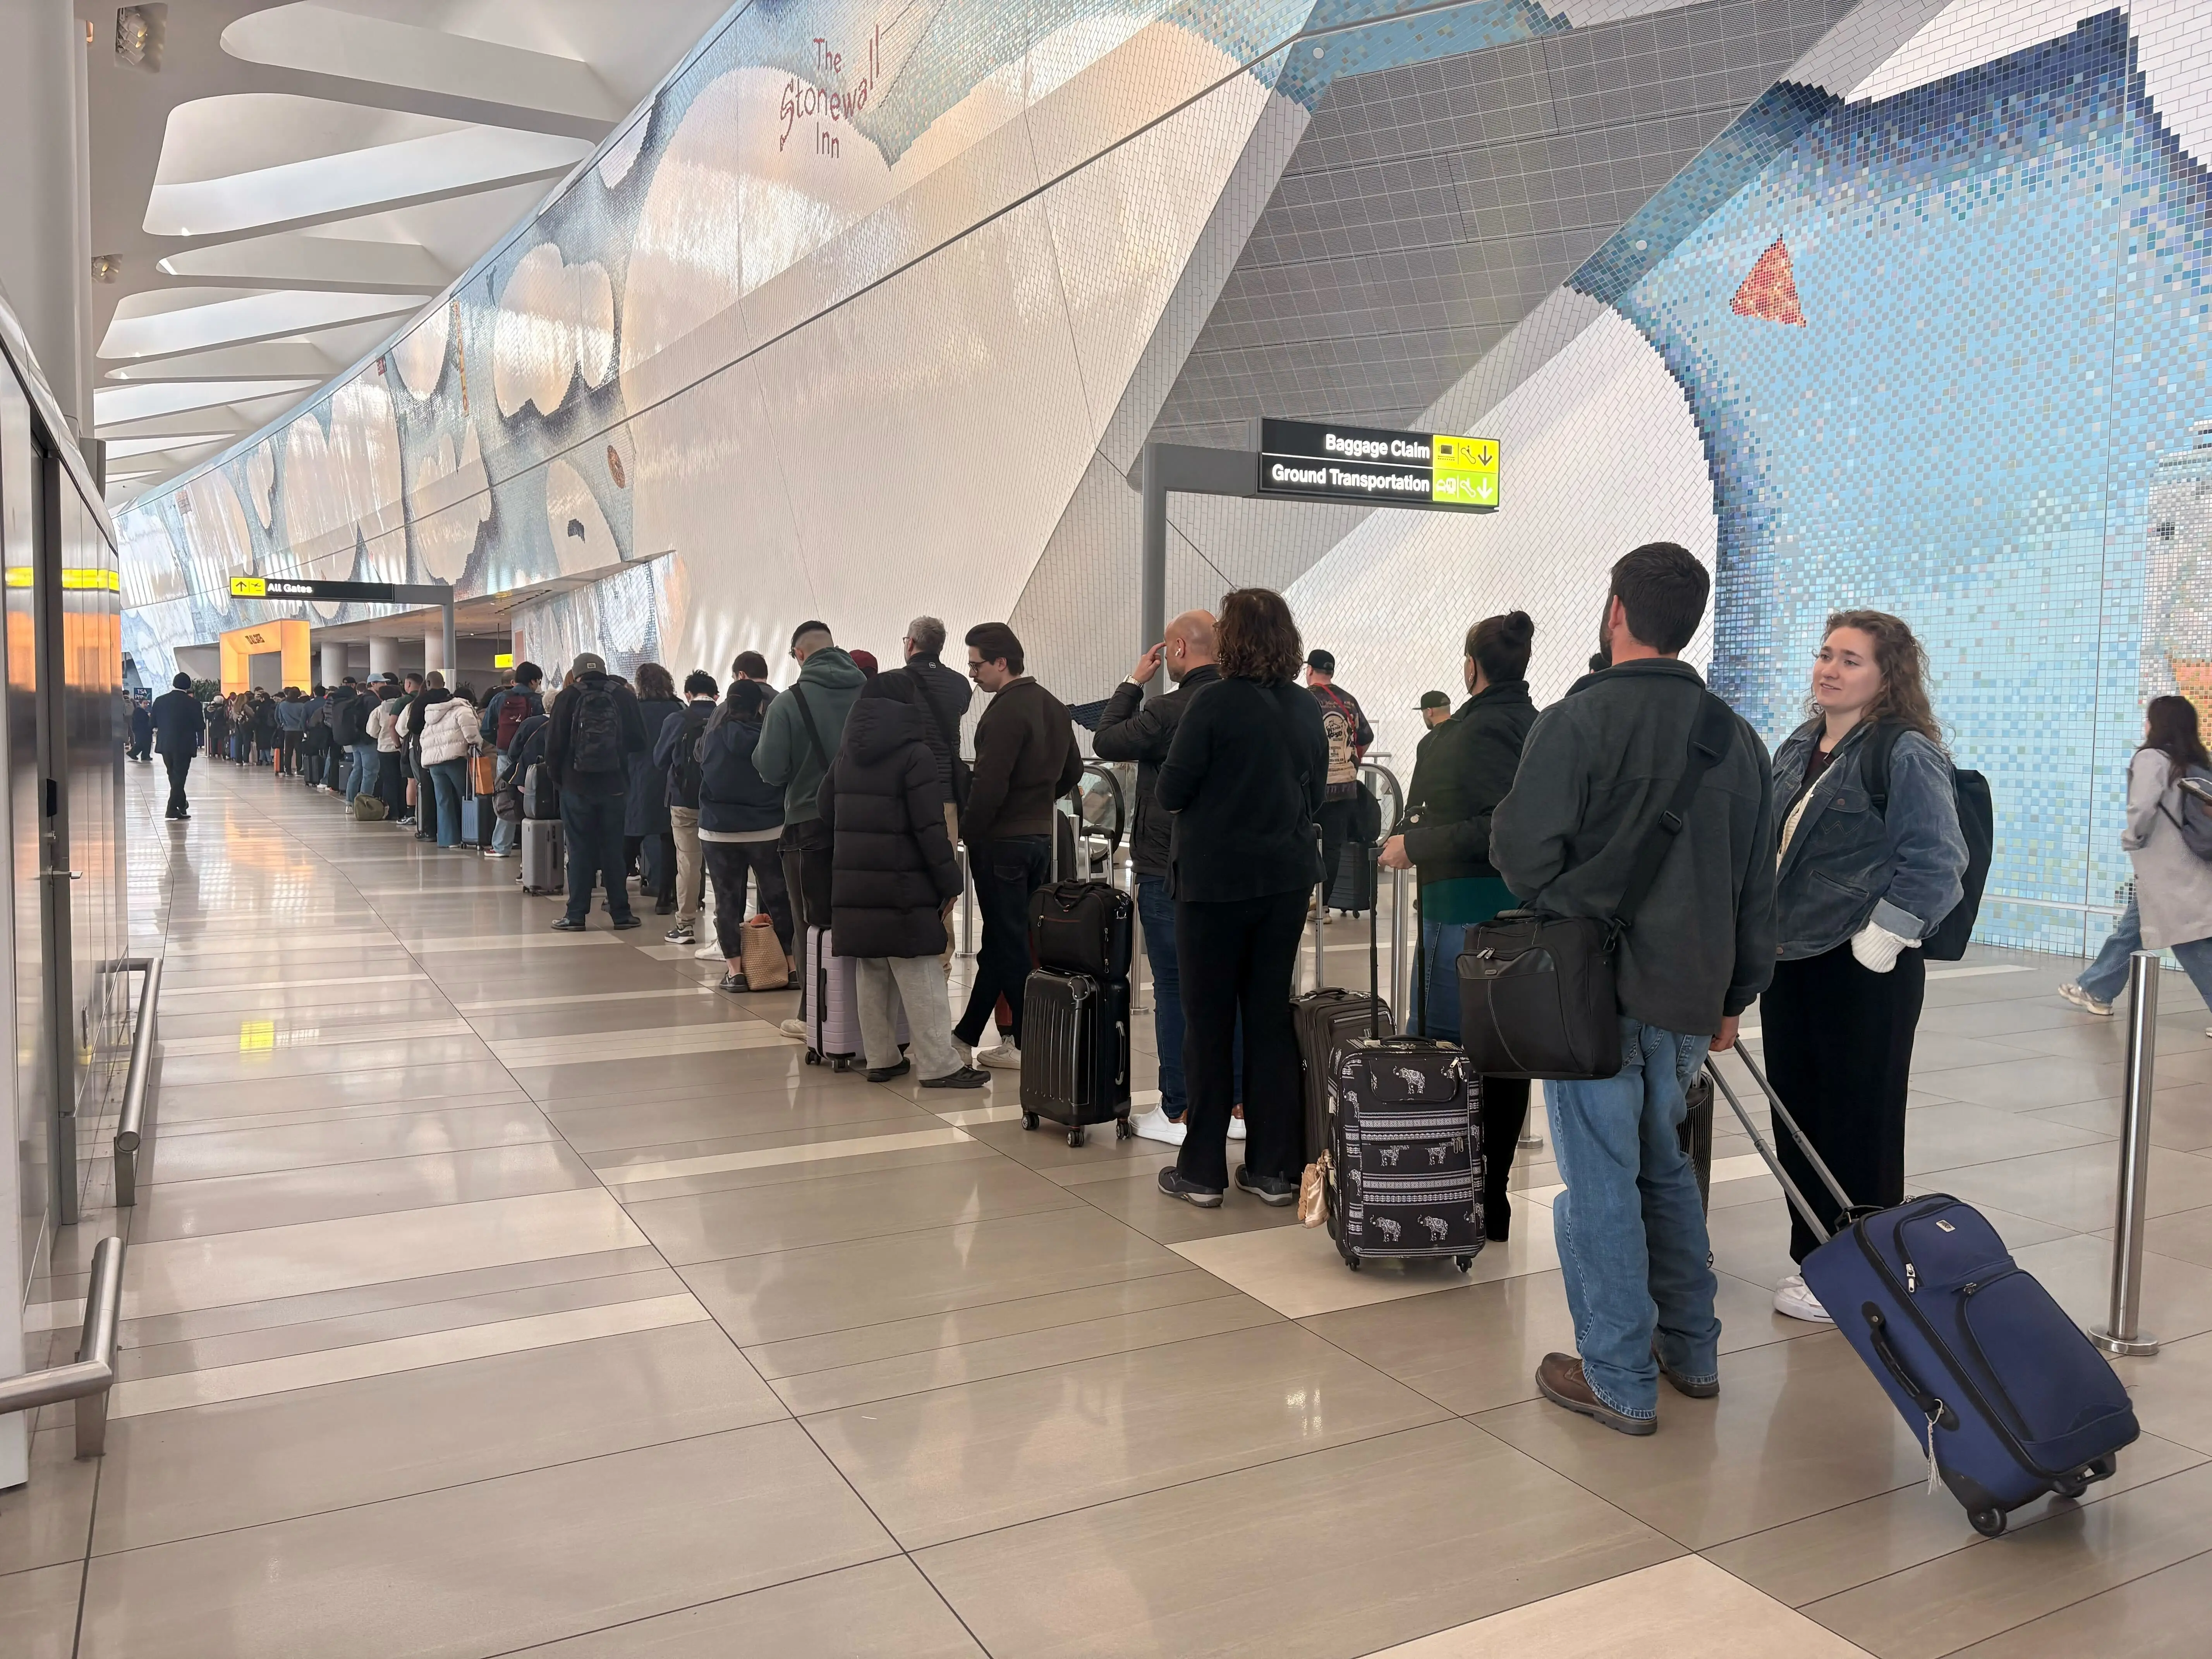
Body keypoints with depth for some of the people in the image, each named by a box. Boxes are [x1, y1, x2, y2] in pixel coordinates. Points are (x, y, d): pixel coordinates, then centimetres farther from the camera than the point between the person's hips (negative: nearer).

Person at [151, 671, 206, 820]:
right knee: (179, 777, 1)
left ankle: (181, 804, 33)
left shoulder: (160, 701, 0)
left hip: (165, 745, 4)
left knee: (174, 776, 20)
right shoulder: (193, 703, -11)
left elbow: (153, 723, 4)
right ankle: (173, 809, -5)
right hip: (184, 745, -4)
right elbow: (201, 726, -10)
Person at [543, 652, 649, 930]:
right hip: (615, 786, 1)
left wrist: (558, 779, 9)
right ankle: (621, 913, 10)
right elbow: (639, 740, 2)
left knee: (579, 851, 4)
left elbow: (554, 745, -4)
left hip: (577, 786, -1)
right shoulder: (624, 696, 2)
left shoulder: (567, 699, -2)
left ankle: (576, 915, 5)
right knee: (614, 850, 8)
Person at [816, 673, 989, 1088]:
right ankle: (939, 1065, -1)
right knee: (919, 977, -3)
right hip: (902, 885, -7)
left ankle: (880, 1058, 18)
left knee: (871, 973, 13)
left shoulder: (846, 754, 11)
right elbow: (930, 828, -14)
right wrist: (950, 882, -8)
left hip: (852, 883, 7)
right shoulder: (915, 755, -10)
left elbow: (826, 811, 14)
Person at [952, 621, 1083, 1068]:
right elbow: (1073, 770, 19)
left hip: (1002, 842, -9)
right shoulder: (1054, 707, 10)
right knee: (1001, 941, 14)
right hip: (1040, 838, 9)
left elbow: (989, 787, -22)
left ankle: (1028, 1044, 4)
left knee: (1008, 945, 0)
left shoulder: (1005, 713, -18)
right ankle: (968, 1033, 23)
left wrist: (967, 833, -11)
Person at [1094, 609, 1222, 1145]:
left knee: (1174, 990, 2)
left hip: (1169, 874, -6)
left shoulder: (1168, 710, -16)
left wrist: (1134, 682, 5)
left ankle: (1178, 1113, 7)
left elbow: (1106, 741, -3)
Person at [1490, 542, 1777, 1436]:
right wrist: (1732, 995, 20)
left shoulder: (1578, 720, -12)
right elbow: (1759, 889, 13)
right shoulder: (1738, 738, 9)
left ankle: (1619, 1380, 12)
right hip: (1689, 997, 7)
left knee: (1601, 1183, 3)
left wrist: (1564, 906, 3)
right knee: (1664, 1165, 22)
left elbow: (1522, 851, -19)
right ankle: (1692, 1351, 31)